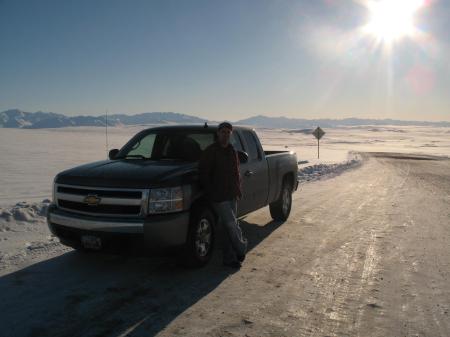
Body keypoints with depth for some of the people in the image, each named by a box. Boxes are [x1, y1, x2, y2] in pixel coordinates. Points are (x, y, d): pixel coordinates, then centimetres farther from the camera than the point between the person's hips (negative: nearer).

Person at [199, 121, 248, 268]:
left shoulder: (232, 151, 14)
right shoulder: (210, 152, -9)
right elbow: (203, 174, -11)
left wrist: (238, 189, 12)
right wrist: (210, 193, -14)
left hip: (231, 195, 7)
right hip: (219, 197, -7)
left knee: (230, 227, 11)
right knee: (232, 225, -5)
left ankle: (229, 258, 19)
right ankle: (242, 250, 16)